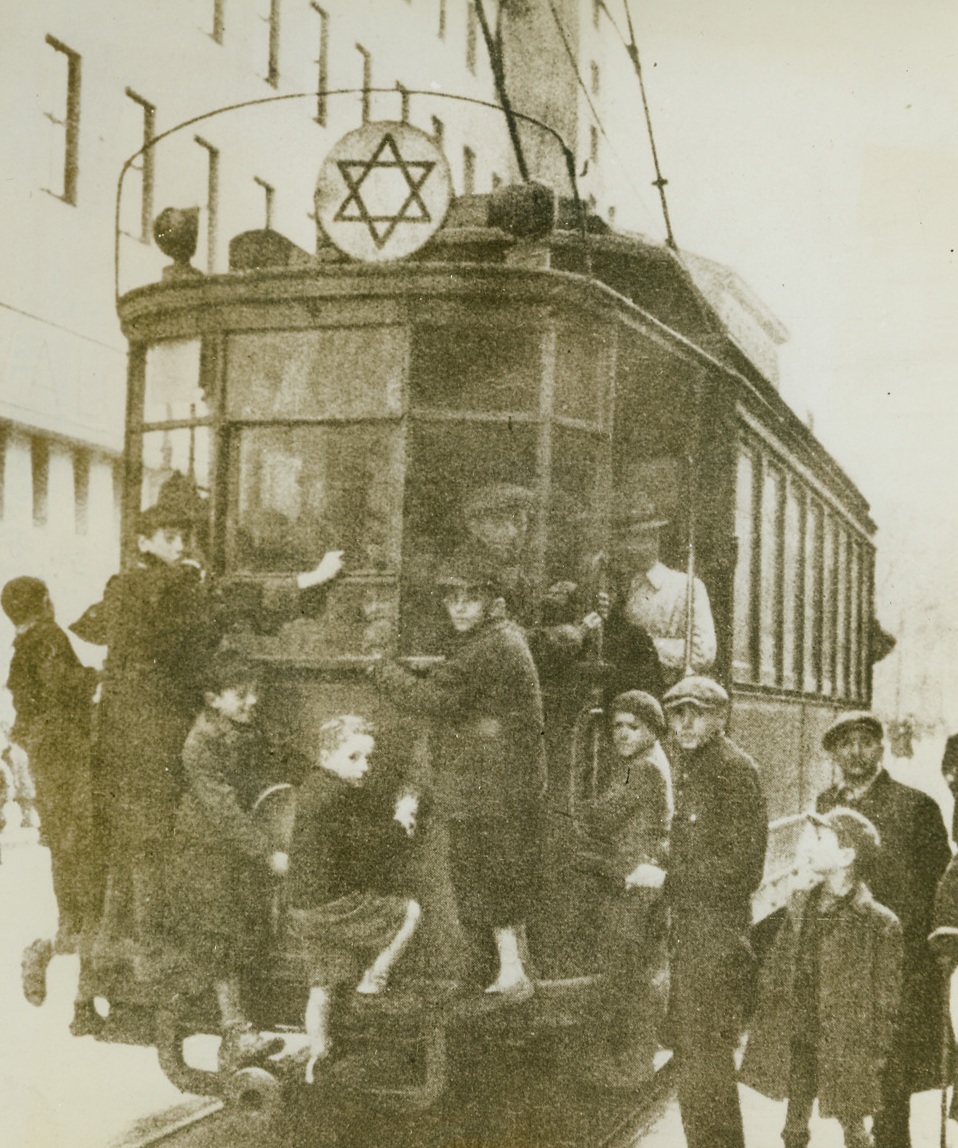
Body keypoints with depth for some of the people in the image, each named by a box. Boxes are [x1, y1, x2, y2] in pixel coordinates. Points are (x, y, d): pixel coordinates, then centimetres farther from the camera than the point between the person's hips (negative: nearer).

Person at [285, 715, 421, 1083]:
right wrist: (401, 823, -3)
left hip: (304, 910, 9)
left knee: (321, 986, 16)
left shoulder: (310, 787, 13)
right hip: (338, 907, -9)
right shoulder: (338, 795, -17)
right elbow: (368, 855, -15)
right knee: (410, 911, 8)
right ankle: (373, 979, 9)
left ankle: (317, 1054, 21)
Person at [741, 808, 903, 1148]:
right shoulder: (801, 904, 2)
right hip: (798, 1042, 5)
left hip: (846, 1046, -5)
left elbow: (886, 1000, -10)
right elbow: (774, 971, 8)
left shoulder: (879, 923, -15)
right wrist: (766, 1027, 5)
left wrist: (875, 1054, -10)